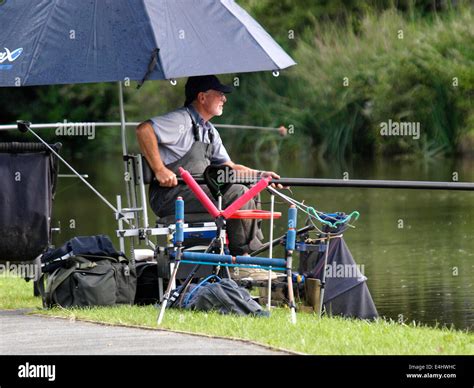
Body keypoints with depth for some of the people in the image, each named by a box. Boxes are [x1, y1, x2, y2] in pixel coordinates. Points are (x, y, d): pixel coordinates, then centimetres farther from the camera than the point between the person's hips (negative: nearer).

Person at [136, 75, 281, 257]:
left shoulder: (209, 131, 22)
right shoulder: (181, 120, -9)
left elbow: (230, 167, 22)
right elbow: (144, 129, -24)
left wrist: (260, 174, 7)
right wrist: (160, 170, -27)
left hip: (195, 192, 10)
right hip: (170, 195, -10)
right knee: (237, 193, -20)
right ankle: (241, 260, -14)